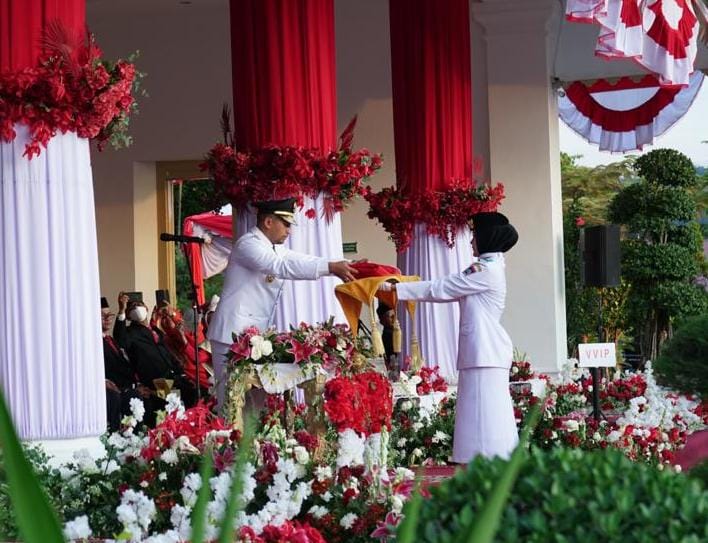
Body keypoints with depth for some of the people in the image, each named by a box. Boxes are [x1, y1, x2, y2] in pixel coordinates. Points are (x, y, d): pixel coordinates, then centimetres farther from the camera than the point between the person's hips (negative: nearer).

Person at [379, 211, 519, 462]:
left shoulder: (486, 271, -11)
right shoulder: (488, 268, 18)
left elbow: (440, 289, -9)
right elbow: (449, 291, 20)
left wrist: (395, 288, -4)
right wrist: (402, 288, 16)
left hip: (484, 352, -10)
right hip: (486, 350, 10)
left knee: (485, 412, -11)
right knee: (492, 415, 7)